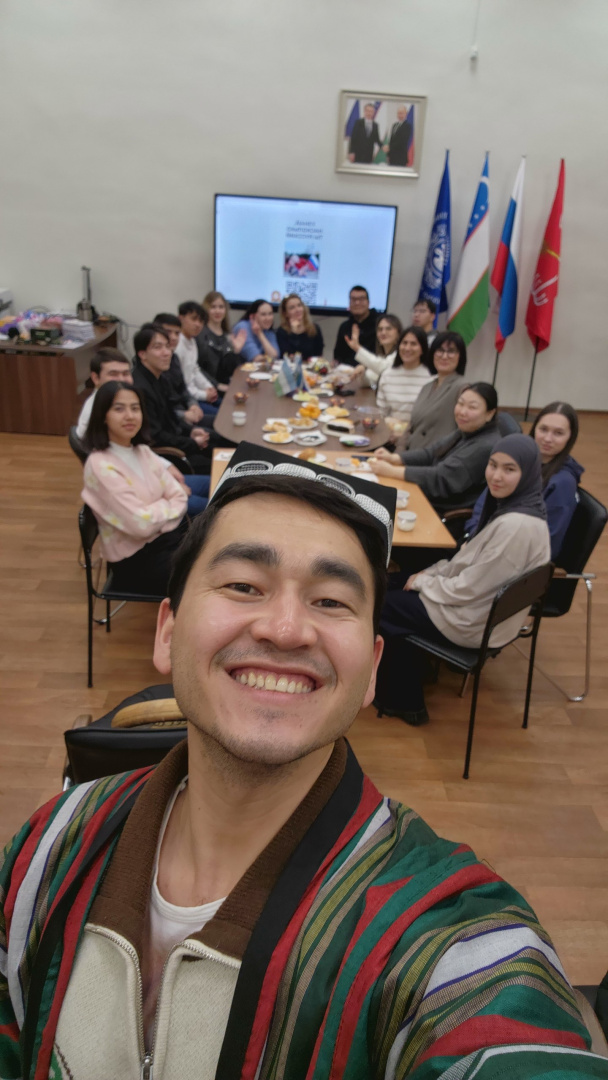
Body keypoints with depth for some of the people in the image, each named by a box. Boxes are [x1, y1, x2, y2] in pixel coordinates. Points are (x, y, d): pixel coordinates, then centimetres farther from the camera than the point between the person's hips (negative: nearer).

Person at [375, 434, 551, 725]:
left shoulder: (516, 526, -30)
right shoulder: (510, 506, 0)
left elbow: (468, 589, -25)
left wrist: (423, 582, -10)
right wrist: (431, 573, 1)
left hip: (474, 624, -9)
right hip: (480, 606, 9)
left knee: (380, 606, 3)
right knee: (395, 586, 15)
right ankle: (404, 701, 24)